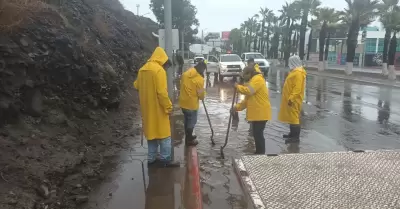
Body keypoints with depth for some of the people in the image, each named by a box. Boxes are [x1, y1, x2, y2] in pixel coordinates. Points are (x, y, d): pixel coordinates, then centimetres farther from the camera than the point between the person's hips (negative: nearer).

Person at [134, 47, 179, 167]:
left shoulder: (142, 69, 8)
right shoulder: (159, 70, -17)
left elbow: (136, 86, 18)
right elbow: (162, 92, -21)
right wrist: (168, 107, -14)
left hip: (147, 108, 8)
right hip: (157, 109, -8)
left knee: (151, 132, 16)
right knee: (164, 134, 4)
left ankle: (151, 158, 23)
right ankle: (166, 160, 10)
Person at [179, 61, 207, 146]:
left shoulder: (185, 74, 2)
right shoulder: (200, 79, -18)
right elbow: (201, 94, -12)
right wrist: (202, 96, 10)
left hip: (183, 102, 7)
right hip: (191, 104, -7)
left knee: (186, 120, 21)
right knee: (191, 122, 8)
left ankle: (188, 136, 36)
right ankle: (189, 140, 18)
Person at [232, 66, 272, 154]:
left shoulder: (258, 79, -13)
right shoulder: (252, 81, 20)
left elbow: (248, 91, -27)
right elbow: (247, 99, 19)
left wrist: (238, 86, -10)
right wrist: (237, 107, 7)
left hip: (260, 113, -10)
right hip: (256, 113, 10)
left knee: (258, 134, -8)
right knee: (257, 134, 15)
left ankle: (261, 154, 0)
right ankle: (258, 152, 25)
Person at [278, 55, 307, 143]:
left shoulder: (298, 73, -17)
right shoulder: (295, 71, 16)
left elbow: (297, 88, -24)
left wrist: (291, 98, -27)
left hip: (293, 100, -11)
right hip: (290, 98, 11)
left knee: (294, 117, -8)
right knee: (291, 116, 15)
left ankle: (296, 137, -4)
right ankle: (292, 133, 24)